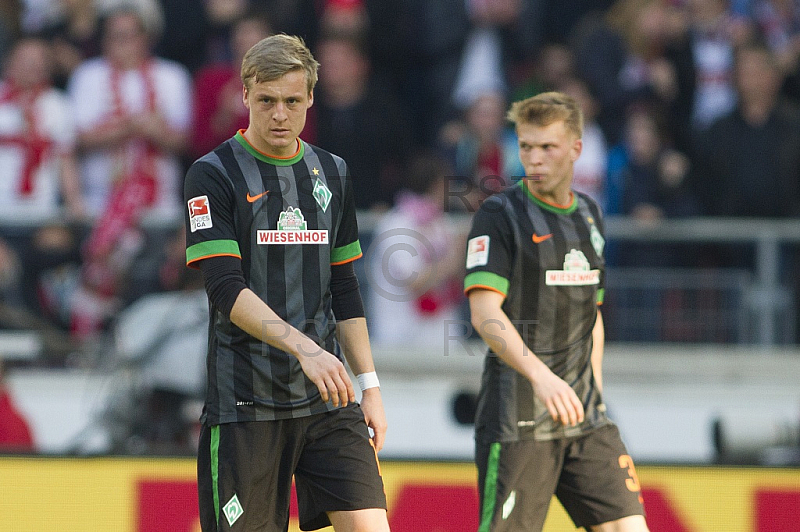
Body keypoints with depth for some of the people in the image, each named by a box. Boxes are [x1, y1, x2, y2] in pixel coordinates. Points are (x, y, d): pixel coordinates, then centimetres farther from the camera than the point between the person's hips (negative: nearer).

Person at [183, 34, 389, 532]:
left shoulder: (333, 173, 13)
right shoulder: (214, 175, -5)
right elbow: (227, 290, -15)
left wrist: (369, 384, 12)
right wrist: (303, 347, -28)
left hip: (327, 398, 4)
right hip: (245, 405, -4)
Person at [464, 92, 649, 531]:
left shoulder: (588, 215, 15)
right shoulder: (499, 215, -6)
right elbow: (484, 314, -17)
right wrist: (540, 375, -31)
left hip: (583, 417, 6)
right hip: (516, 422, -6)